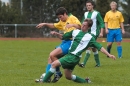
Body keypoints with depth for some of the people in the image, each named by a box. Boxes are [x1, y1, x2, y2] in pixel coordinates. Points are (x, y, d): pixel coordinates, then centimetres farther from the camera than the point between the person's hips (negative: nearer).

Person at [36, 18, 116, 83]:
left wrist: (109, 54, -17)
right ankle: (85, 81, 29)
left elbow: (99, 47, -8)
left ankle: (44, 81, -10)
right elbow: (63, 37, 19)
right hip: (69, 54, 7)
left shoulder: (89, 38, -6)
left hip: (74, 57, -7)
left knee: (54, 64, -18)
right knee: (68, 76, 14)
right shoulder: (75, 32, 11)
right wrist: (57, 34, -2)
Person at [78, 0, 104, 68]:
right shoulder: (86, 14, 12)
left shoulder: (96, 13, -5)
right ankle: (98, 63, 23)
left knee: (89, 47, -17)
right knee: (93, 48, 12)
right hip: (87, 33, 7)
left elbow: (101, 23, -5)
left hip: (94, 33, -7)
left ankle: (84, 63, -25)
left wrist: (101, 32, -13)